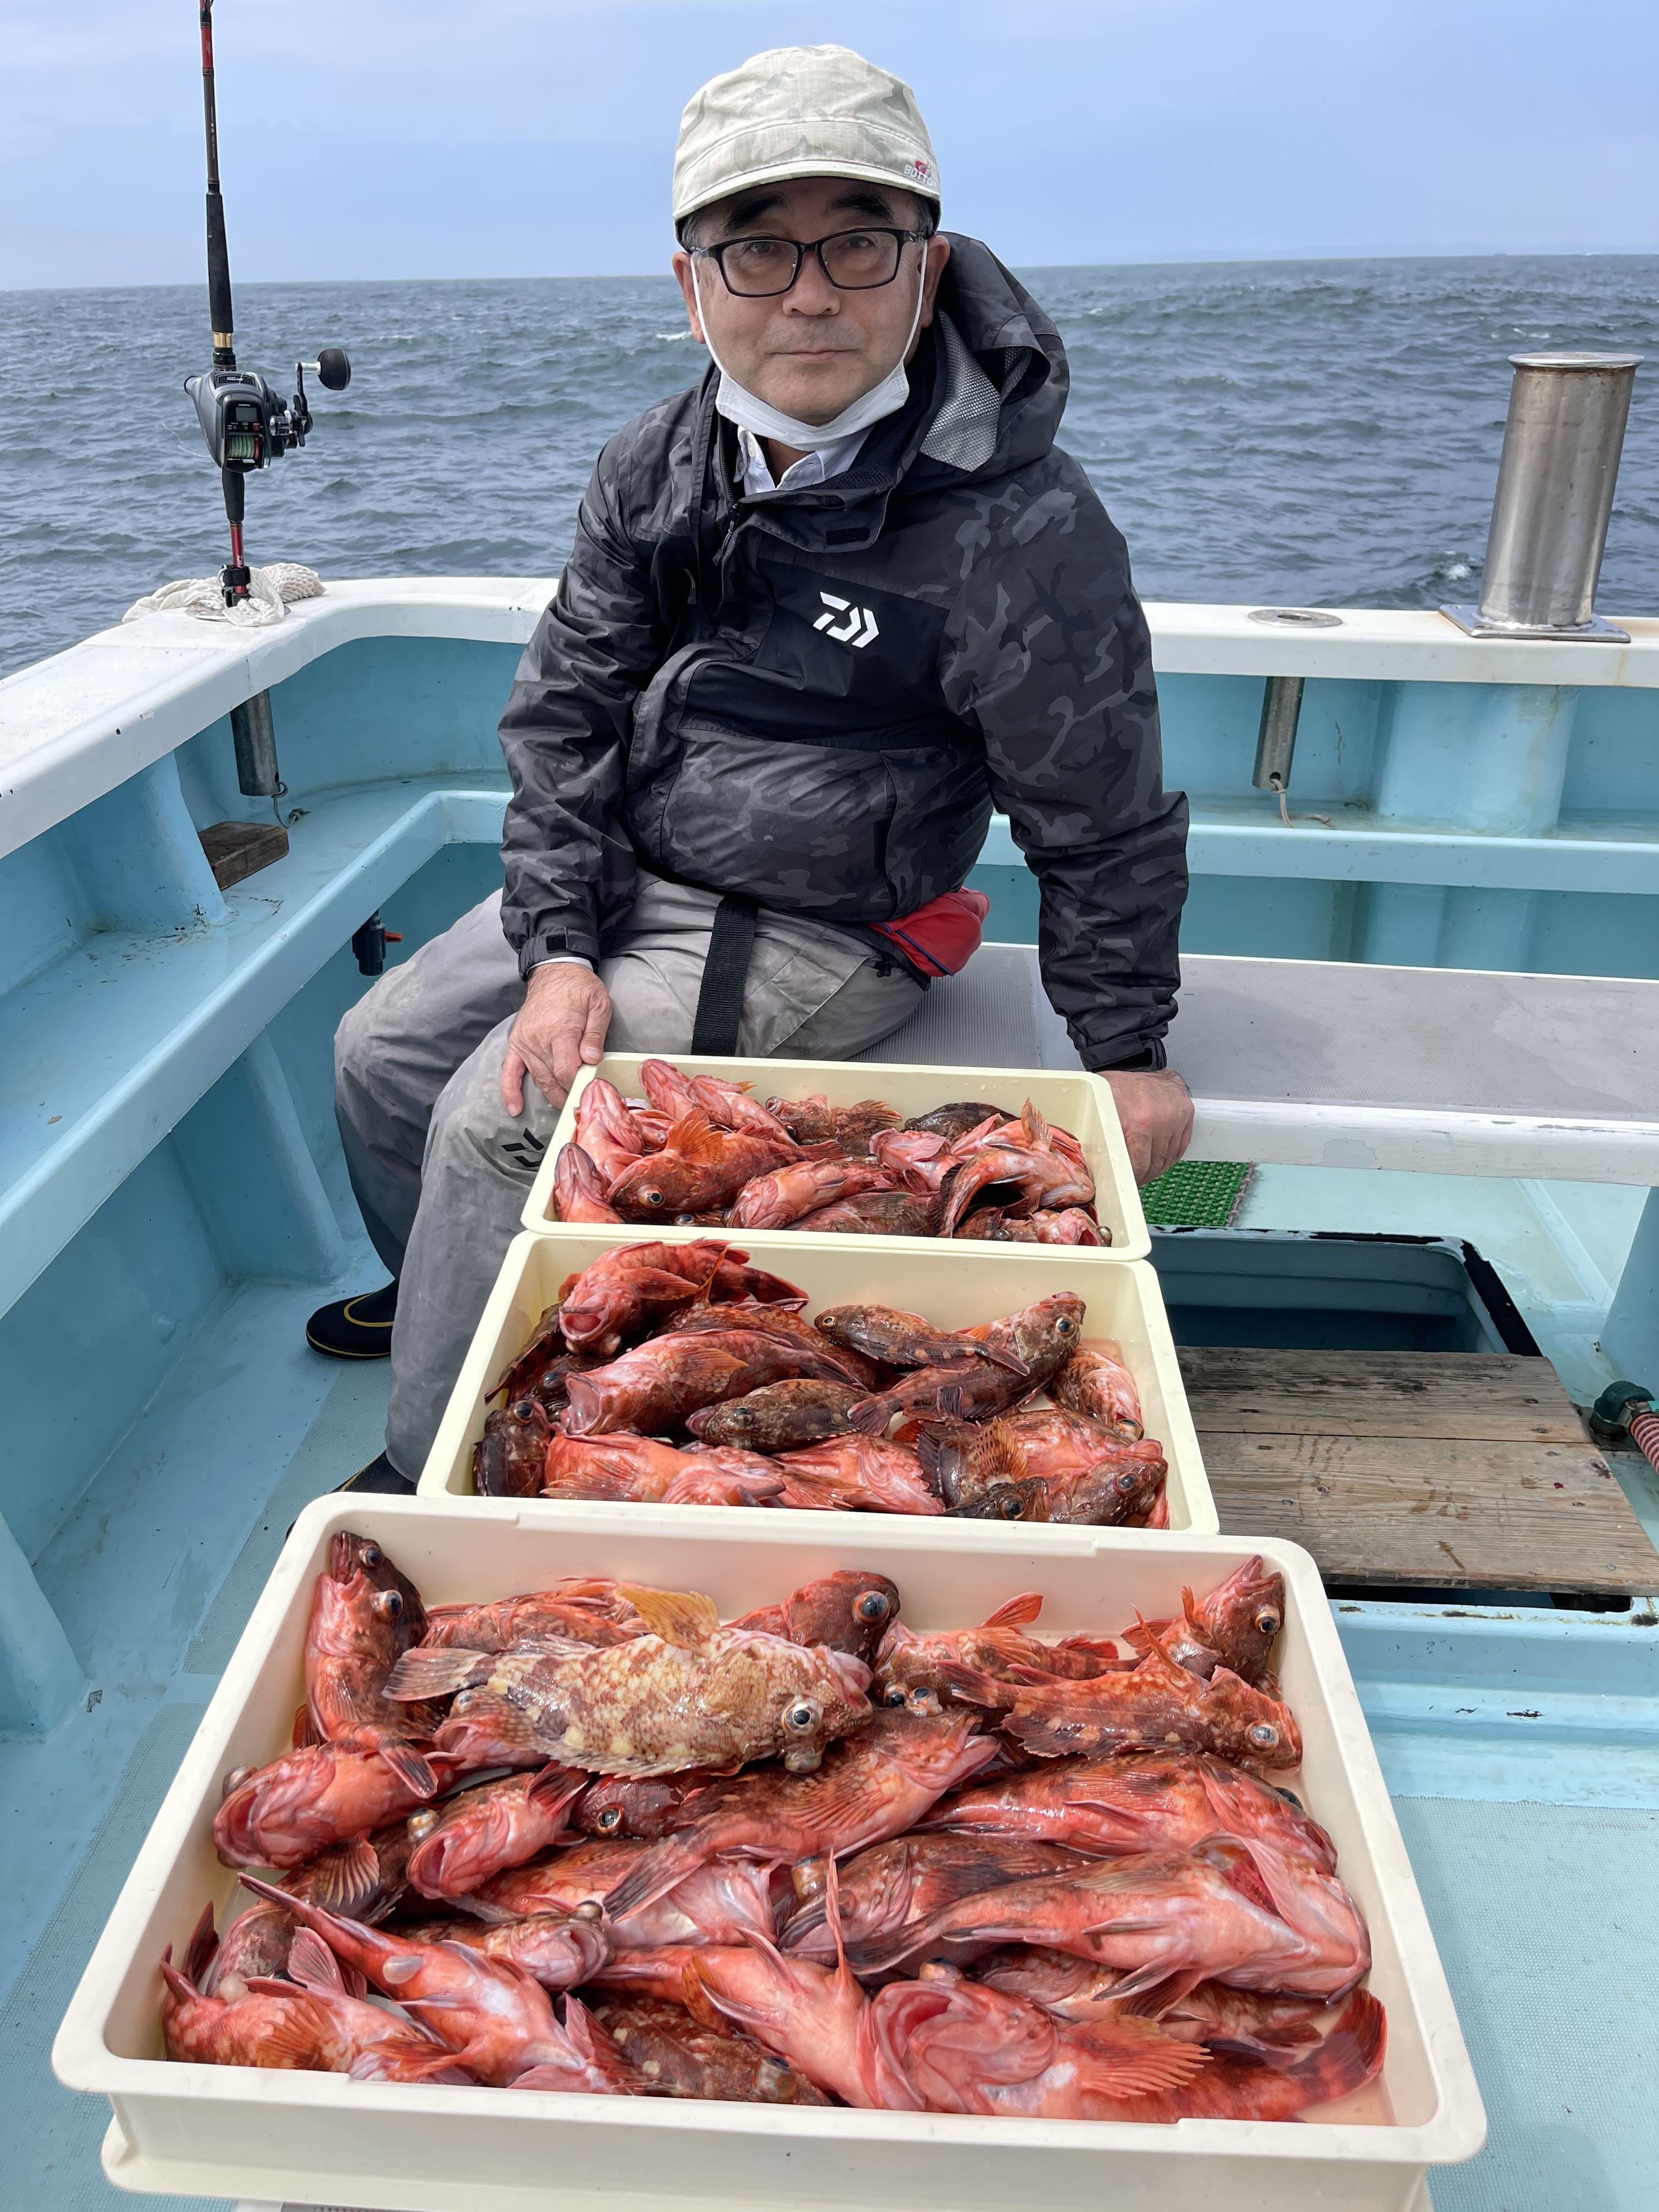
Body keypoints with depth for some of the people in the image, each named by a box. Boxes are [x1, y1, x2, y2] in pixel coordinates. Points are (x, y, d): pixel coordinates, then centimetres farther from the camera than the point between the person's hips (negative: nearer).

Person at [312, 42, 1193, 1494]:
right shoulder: (654, 466, -4)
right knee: (382, 1051, 12)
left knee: (495, 1114, -18)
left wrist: (1129, 1054, -9)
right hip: (626, 880, 7)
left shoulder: (1022, 529, -23)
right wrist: (560, 947, -11)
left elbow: (1103, 825, -14)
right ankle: (441, 1297, 42)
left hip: (809, 934, -7)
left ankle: (436, 1482, 4)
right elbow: (565, 715, -1)